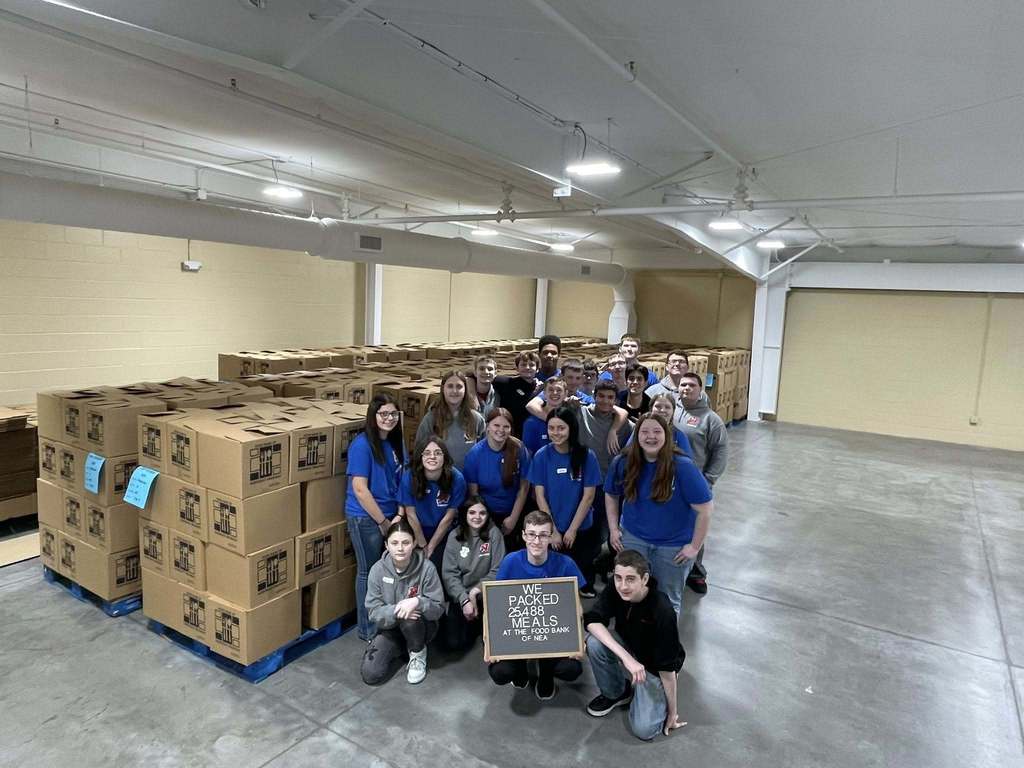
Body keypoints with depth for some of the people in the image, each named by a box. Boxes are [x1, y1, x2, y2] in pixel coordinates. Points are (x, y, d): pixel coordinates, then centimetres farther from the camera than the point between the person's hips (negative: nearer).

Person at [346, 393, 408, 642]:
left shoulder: (396, 442, 2)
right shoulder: (362, 445, -18)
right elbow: (360, 489, -19)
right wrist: (383, 521, -15)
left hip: (391, 515, 6)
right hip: (365, 518, -6)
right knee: (369, 572, 8)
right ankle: (367, 629, 26)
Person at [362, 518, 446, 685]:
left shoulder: (426, 567, -19)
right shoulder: (378, 569, -14)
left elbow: (438, 608, -17)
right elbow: (374, 611, -15)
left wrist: (418, 602, -38)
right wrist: (396, 611, -35)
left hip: (421, 627, -2)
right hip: (390, 627, 2)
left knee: (410, 618, -36)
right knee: (370, 674, -14)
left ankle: (418, 654, -3)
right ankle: (399, 649, 17)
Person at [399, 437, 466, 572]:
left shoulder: (456, 479, -24)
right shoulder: (409, 476, -23)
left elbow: (448, 517, -14)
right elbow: (411, 515, -13)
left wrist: (430, 547, -7)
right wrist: (423, 546, -7)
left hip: (444, 535, 0)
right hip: (416, 533, 1)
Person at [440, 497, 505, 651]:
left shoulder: (494, 533, -8)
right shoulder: (454, 536, -4)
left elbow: (497, 571, -8)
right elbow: (449, 573, -7)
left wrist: (477, 590, -18)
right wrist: (464, 600, -17)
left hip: (486, 595, 0)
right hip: (460, 596, 1)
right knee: (453, 643, -12)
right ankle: (475, 623, 20)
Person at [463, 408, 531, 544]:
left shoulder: (519, 449, -14)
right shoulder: (475, 454, -14)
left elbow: (523, 488, -6)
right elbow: (473, 492, -9)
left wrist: (513, 518, -6)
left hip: (513, 513, 1)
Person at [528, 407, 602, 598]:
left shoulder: (586, 456, -10)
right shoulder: (541, 456, -9)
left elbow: (588, 496, -9)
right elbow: (540, 496, -7)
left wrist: (572, 530, -9)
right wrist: (553, 531, -9)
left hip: (582, 530, 0)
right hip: (550, 530, 1)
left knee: (582, 573, 11)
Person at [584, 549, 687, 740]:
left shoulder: (662, 612, -33)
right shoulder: (614, 592, -21)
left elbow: (667, 666, -26)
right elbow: (591, 620, -31)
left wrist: (673, 711, -17)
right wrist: (626, 657, -40)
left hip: (655, 668, -4)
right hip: (627, 648, 4)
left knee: (643, 730, -18)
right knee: (594, 641, -25)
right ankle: (615, 693, 2)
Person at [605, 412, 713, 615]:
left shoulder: (683, 467, -21)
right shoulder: (622, 462, -10)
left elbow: (705, 508, -16)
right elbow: (611, 495, 8)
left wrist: (695, 546, -13)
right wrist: (613, 529, 3)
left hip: (674, 545, -2)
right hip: (632, 538, 2)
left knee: (668, 600, 17)